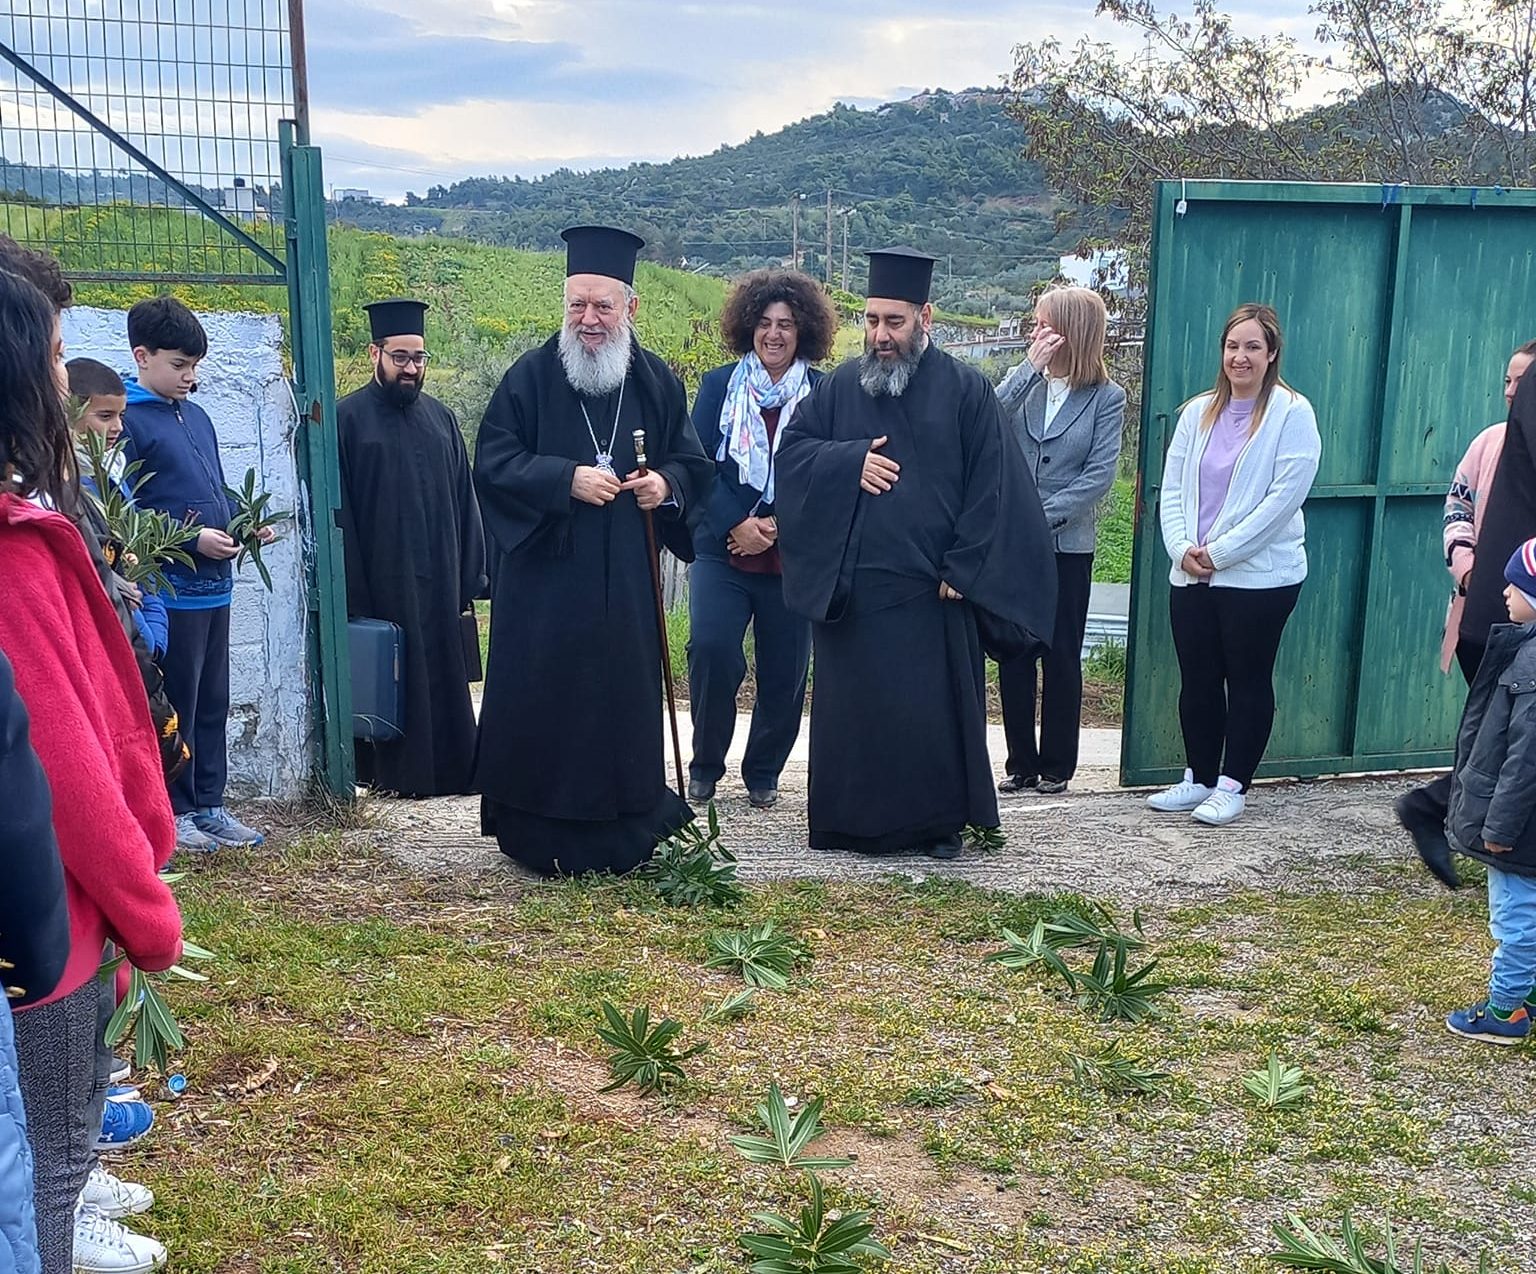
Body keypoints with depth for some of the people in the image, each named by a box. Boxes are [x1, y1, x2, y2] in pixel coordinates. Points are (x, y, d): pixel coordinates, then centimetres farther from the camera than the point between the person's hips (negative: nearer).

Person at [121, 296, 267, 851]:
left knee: (213, 702, 14)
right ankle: (173, 812, 14)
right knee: (176, 706, 2)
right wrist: (192, 539, -20)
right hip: (171, 589, -8)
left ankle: (208, 804, 24)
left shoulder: (196, 416, 15)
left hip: (214, 583, 8)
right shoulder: (129, 420, -10)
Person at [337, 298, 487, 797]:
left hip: (440, 583, 5)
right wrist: (353, 596, -12)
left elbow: (464, 501, 12)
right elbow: (337, 513, -7)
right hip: (380, 584, -4)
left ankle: (448, 768, 19)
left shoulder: (441, 418, 12)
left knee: (443, 681, 9)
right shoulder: (348, 418, -3)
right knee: (390, 680, 2)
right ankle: (394, 772, 13)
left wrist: (470, 579, 6)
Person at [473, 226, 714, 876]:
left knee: (625, 696, 7)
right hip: (544, 579, -2)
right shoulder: (530, 377, -2)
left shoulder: (657, 382, 7)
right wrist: (566, 479, -19)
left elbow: (693, 463, 13)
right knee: (539, 703, 1)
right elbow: (492, 462, -7)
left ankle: (623, 833, 22)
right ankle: (536, 836, 14)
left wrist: (667, 483, -10)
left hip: (626, 582, 3)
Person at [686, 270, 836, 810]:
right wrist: (735, 525, -12)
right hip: (721, 549, 0)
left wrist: (777, 528, -10)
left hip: (793, 558, 0)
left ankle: (763, 775, 23)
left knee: (784, 673, 3)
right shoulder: (719, 386, 6)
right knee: (711, 649, -16)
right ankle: (704, 768, 4)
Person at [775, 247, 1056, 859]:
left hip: (930, 588, -2)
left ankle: (941, 821, 17)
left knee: (935, 709, 3)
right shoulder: (840, 387, 9)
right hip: (850, 586, 2)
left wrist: (963, 569, -11)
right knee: (851, 707, 6)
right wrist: (849, 462, -11)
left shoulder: (966, 391, 1)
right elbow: (791, 451, 7)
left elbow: (993, 488, -3)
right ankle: (857, 820, 18)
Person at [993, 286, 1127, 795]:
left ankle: (1056, 765, 17)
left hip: (1067, 543, -3)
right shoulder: (1024, 382, 6)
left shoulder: (1107, 397, -2)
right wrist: (1031, 367, -14)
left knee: (1061, 657, 6)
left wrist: (1043, 516, -15)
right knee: (1013, 655, 6)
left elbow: (1100, 474, -8)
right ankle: (1020, 762, 17)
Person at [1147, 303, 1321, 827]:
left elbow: (1285, 495, -13)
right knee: (1197, 679, 11)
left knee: (1248, 680, 4)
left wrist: (1219, 552, -14)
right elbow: (1172, 486, 9)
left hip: (1261, 576, -5)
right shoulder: (1198, 412, 10)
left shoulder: (1292, 413, -6)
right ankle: (1198, 778, 24)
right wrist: (1183, 548, -7)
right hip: (1191, 575, 5)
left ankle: (1232, 785, 13)